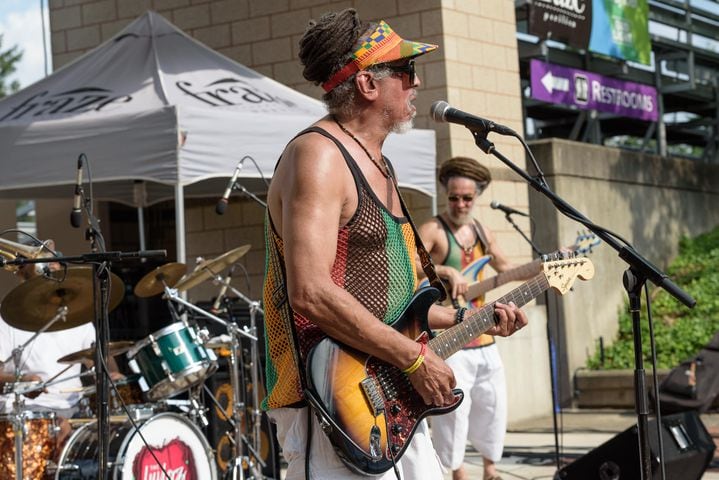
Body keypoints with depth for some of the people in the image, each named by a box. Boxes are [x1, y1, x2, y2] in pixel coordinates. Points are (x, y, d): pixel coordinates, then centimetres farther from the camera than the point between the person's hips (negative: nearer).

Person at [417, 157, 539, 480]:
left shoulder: (482, 232, 13)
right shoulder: (433, 230, -10)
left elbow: (506, 268, 24)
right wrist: (447, 272, -34)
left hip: (480, 332, 7)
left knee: (492, 402, 13)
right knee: (453, 406, -9)